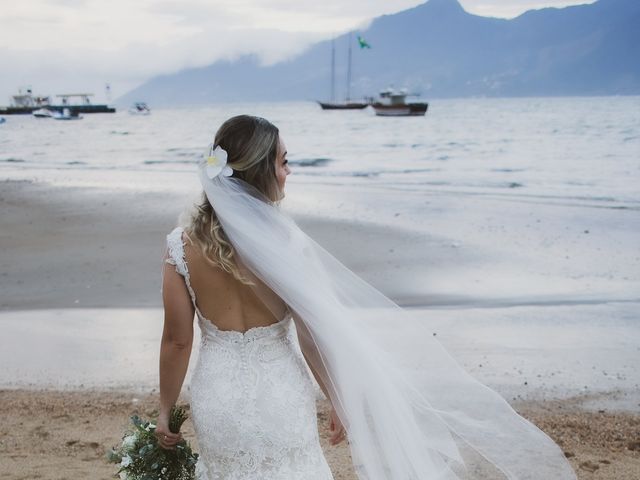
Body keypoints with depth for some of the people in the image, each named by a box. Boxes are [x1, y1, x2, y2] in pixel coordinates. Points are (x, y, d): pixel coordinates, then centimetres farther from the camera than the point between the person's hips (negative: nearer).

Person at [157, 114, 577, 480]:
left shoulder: (182, 245, -11)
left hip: (218, 402, 2)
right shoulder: (283, 243, -18)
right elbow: (314, 338, -13)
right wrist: (341, 402, 0)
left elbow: (177, 341, -6)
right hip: (279, 401, -2)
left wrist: (167, 410, 7)